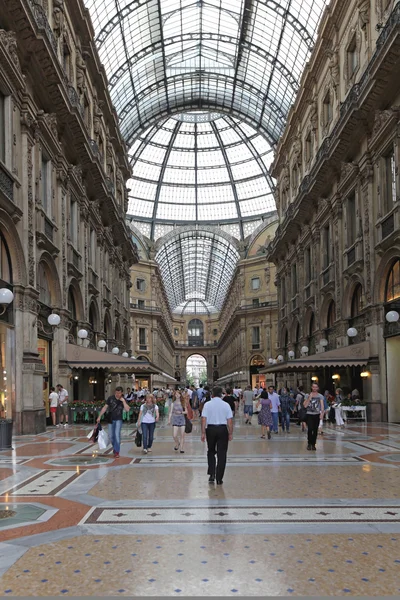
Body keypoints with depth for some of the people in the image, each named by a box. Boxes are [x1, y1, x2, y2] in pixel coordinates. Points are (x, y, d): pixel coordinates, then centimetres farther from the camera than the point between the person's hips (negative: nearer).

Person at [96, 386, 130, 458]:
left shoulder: (123, 400, -4)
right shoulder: (110, 398, -3)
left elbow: (127, 410, -16)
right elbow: (105, 407, 0)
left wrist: (123, 401, -21)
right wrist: (99, 416, -3)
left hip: (118, 420, -2)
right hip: (111, 420, 2)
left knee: (117, 434, -15)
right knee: (111, 436, 7)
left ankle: (117, 452, -8)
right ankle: (115, 447, 32)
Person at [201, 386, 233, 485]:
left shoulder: (207, 405, -2)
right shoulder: (226, 405, -1)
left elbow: (204, 419, -6)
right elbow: (230, 421, -3)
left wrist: (203, 433, -2)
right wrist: (230, 433, 4)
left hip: (210, 429, 0)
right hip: (222, 429, 0)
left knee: (211, 452, 19)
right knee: (221, 454, 5)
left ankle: (212, 474, 9)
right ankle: (219, 479, 7)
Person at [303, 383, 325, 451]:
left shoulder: (320, 396, 4)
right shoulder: (308, 395, 5)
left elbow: (322, 405, -6)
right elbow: (305, 405, -1)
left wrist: (322, 413, -21)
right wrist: (309, 398, -11)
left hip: (317, 415, 1)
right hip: (309, 414, -1)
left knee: (315, 430, 3)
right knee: (310, 429, -14)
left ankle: (313, 444, 14)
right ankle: (309, 444, -2)